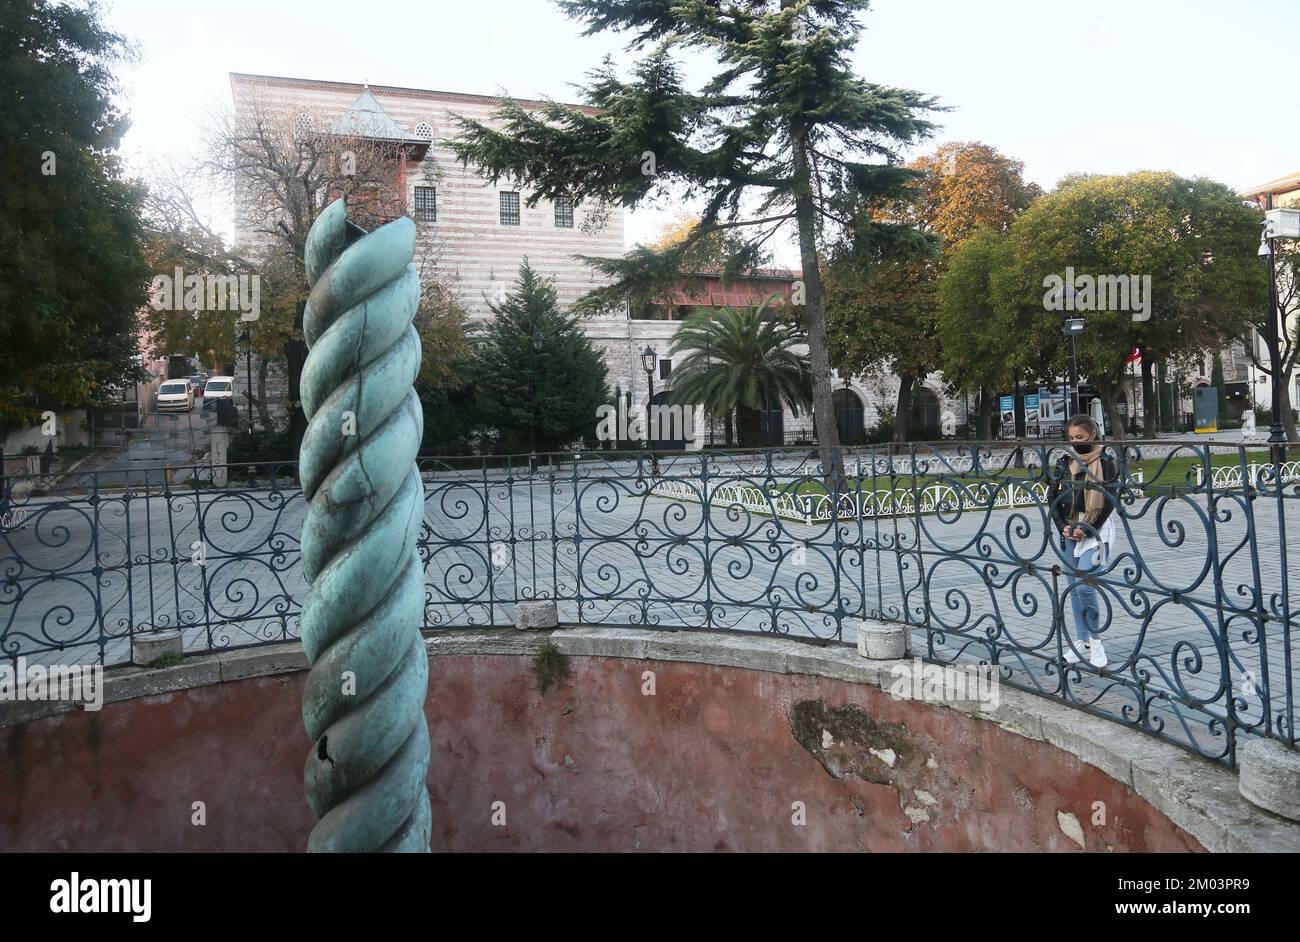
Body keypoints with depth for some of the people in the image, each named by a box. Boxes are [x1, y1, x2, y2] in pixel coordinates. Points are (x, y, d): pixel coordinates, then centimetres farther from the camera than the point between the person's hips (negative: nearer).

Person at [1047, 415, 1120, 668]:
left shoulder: (1106, 463, -4)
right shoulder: (1065, 463, 8)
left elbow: (1109, 501, -9)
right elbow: (1052, 496, 8)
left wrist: (1086, 530, -13)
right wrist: (1063, 526, -5)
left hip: (1095, 530, -5)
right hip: (1068, 530, 5)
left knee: (1084, 585, -15)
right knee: (1073, 587, 8)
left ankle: (1095, 640, 3)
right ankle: (1081, 640, 19)